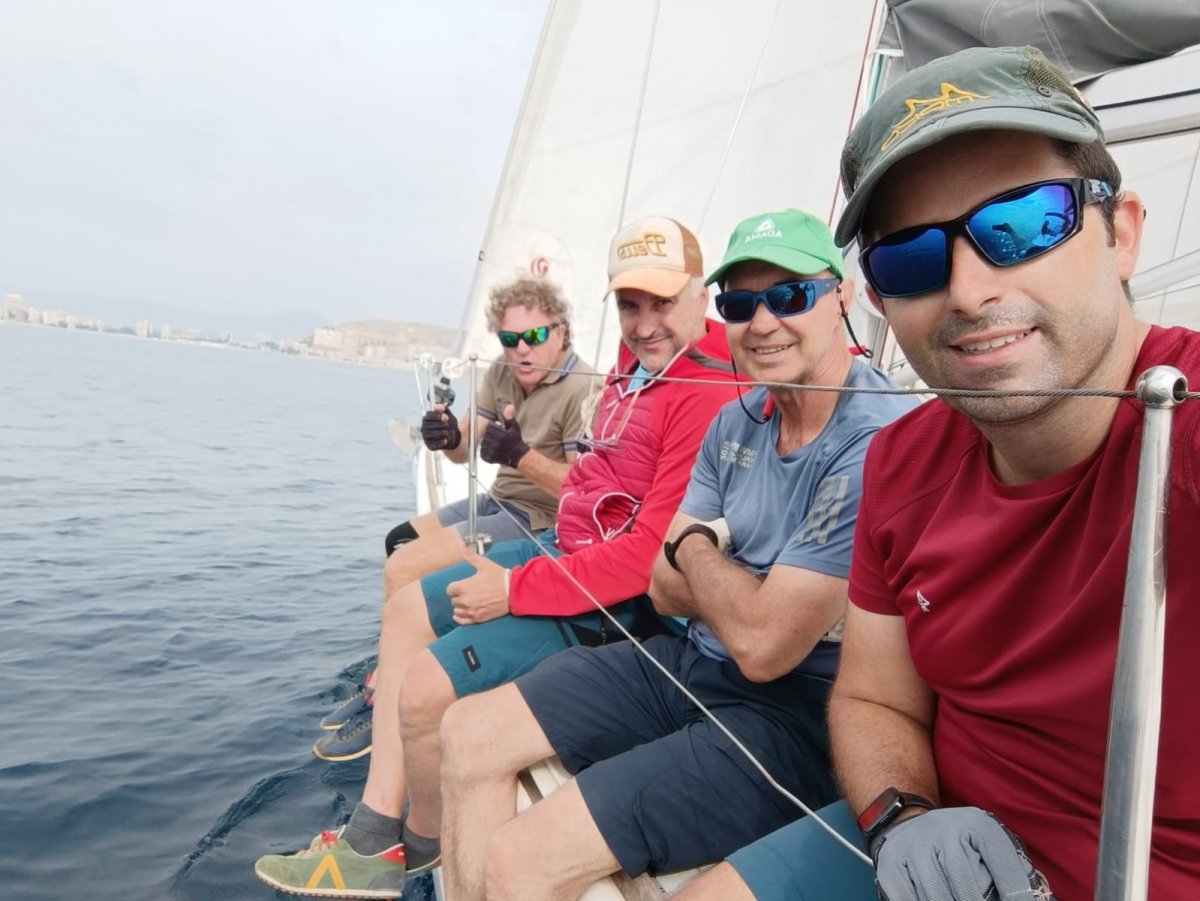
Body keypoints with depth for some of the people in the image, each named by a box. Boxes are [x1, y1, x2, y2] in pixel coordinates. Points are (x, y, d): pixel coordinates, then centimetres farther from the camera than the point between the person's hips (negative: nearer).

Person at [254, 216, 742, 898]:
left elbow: (652, 551, -27)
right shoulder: (636, 366, 7)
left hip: (612, 606, -10)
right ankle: (373, 841, 17)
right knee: (407, 610, 15)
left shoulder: (710, 395, -23)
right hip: (564, 548, 11)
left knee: (426, 690, -18)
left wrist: (515, 588, -22)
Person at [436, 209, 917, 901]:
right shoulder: (737, 422, 4)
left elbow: (762, 643, -25)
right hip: (696, 662, 8)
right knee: (470, 735, 7)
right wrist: (764, 591, -14)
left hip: (794, 715, -8)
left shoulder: (879, 443, -23)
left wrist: (696, 547, -5)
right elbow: (666, 585, 6)